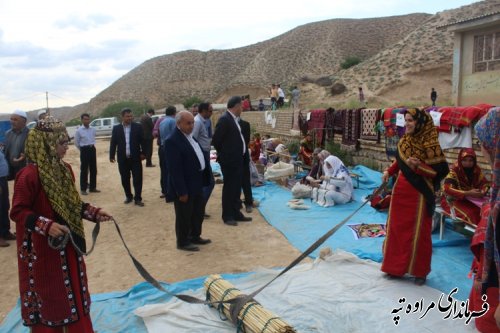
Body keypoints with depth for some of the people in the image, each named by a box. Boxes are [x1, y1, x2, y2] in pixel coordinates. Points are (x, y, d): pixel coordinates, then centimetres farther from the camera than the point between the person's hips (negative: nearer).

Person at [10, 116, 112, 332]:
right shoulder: (29, 175, -21)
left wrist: (94, 213, 2)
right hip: (43, 250, -7)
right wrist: (47, 226, -31)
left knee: (74, 292, 19)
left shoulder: (64, 169, 3)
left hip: (69, 245, 8)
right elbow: (18, 212, -19)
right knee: (49, 297, 9)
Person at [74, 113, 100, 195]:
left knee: (93, 169, 8)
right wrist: (83, 150, 9)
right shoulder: (79, 131, -7)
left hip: (92, 150, 5)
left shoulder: (93, 130, 5)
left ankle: (92, 187, 18)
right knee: (84, 170, -1)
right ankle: (83, 189, 6)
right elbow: (76, 143, 1)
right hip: (84, 150, -5)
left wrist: (92, 146, 13)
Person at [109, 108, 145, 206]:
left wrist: (143, 153, -6)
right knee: (125, 180, 11)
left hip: (135, 158, -2)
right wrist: (112, 155, 0)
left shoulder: (138, 127, 0)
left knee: (137, 179, -1)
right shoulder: (116, 128, 4)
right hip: (122, 159, 2)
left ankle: (137, 199, 6)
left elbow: (142, 141, 0)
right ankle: (128, 196, 26)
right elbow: (113, 142, 4)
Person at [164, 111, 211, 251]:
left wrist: (206, 176, 11)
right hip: (185, 186, -9)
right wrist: (181, 191, -23)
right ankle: (183, 242, 23)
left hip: (197, 183, 9)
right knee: (184, 216, 7)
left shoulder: (190, 136, 9)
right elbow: (175, 169, -23)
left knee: (198, 213, 21)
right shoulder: (172, 141, -21)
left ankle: (195, 237, 37)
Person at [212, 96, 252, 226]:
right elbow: (216, 140, -17)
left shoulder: (233, 119, 10)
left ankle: (236, 213, 25)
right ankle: (227, 216, 11)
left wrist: (239, 155, 10)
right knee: (229, 188, 1)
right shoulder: (224, 119, -17)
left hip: (237, 159, 9)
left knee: (236, 187, 15)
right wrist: (223, 154, -4)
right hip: (229, 160, -9)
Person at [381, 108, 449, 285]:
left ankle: (420, 271, 22)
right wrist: (389, 171, 4)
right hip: (400, 190, 7)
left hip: (418, 193, -7)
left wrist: (418, 167, -28)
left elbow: (439, 171, -16)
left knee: (418, 233, 5)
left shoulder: (429, 143, -16)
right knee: (396, 229, 13)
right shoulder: (405, 140, 5)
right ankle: (395, 266, 28)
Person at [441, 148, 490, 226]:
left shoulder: (477, 170, -2)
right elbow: (447, 189, -28)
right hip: (453, 200, -5)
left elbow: (485, 183, 7)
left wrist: (482, 192, -18)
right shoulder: (454, 171, -19)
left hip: (471, 200, 6)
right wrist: (467, 193, -33)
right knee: (469, 214, -30)